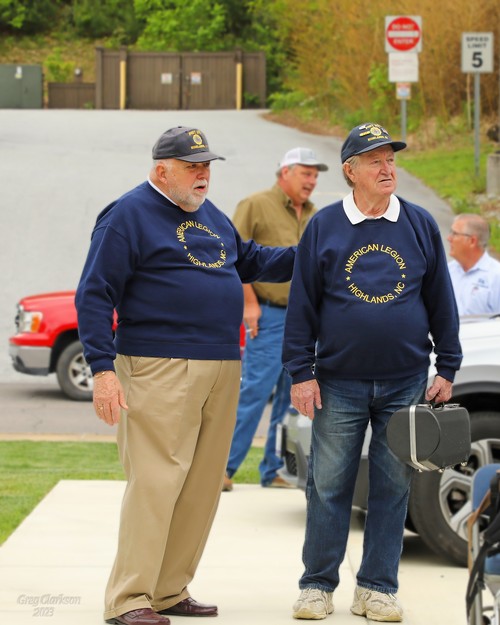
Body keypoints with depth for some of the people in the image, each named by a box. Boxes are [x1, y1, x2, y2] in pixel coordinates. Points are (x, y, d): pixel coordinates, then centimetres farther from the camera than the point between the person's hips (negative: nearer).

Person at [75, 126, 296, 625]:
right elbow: (94, 295, -9)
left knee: (203, 485, 8)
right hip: (159, 369, -8)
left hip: (222, 368, 8)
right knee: (155, 481, -12)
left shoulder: (211, 216, 19)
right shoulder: (128, 216, -5)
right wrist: (102, 368, -16)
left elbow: (248, 260, 34)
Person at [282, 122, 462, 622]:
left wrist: (447, 369, 6)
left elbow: (440, 301, 9)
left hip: (404, 383, 1)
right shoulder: (324, 227, 1)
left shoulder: (420, 226, 4)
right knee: (328, 486, 2)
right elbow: (302, 304, 2)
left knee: (392, 487, 4)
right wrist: (301, 373, -3)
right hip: (339, 383, -1)